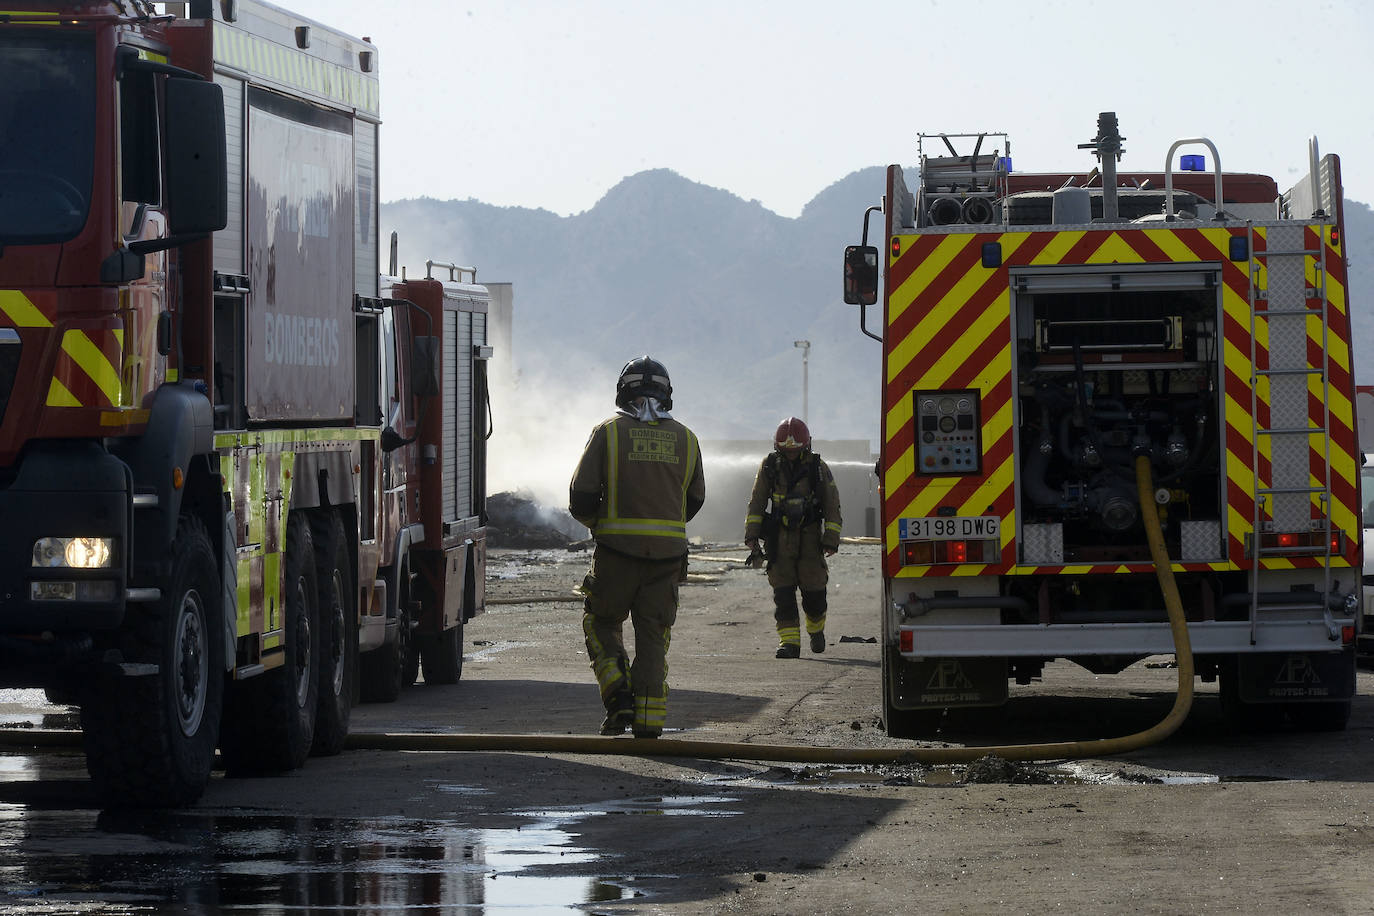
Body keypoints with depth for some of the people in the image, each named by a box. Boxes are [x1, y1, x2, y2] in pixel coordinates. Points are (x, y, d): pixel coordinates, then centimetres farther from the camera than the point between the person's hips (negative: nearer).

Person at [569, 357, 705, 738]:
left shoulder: (608, 433, -3)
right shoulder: (684, 439, 7)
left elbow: (580, 495, -4)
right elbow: (695, 498, 15)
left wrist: (594, 521, 17)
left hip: (618, 549, -3)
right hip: (668, 553, 3)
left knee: (601, 623, 13)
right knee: (653, 634, 8)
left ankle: (618, 696, -5)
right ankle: (648, 720, 3)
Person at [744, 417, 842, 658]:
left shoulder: (818, 468, -3)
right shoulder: (770, 466, 1)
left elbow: (832, 505, 2)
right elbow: (757, 502, 9)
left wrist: (831, 539, -4)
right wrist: (751, 534, 2)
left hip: (809, 537, -1)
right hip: (779, 538, 1)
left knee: (814, 591, -1)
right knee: (783, 591, -7)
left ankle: (816, 629, 28)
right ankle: (789, 643, -6)